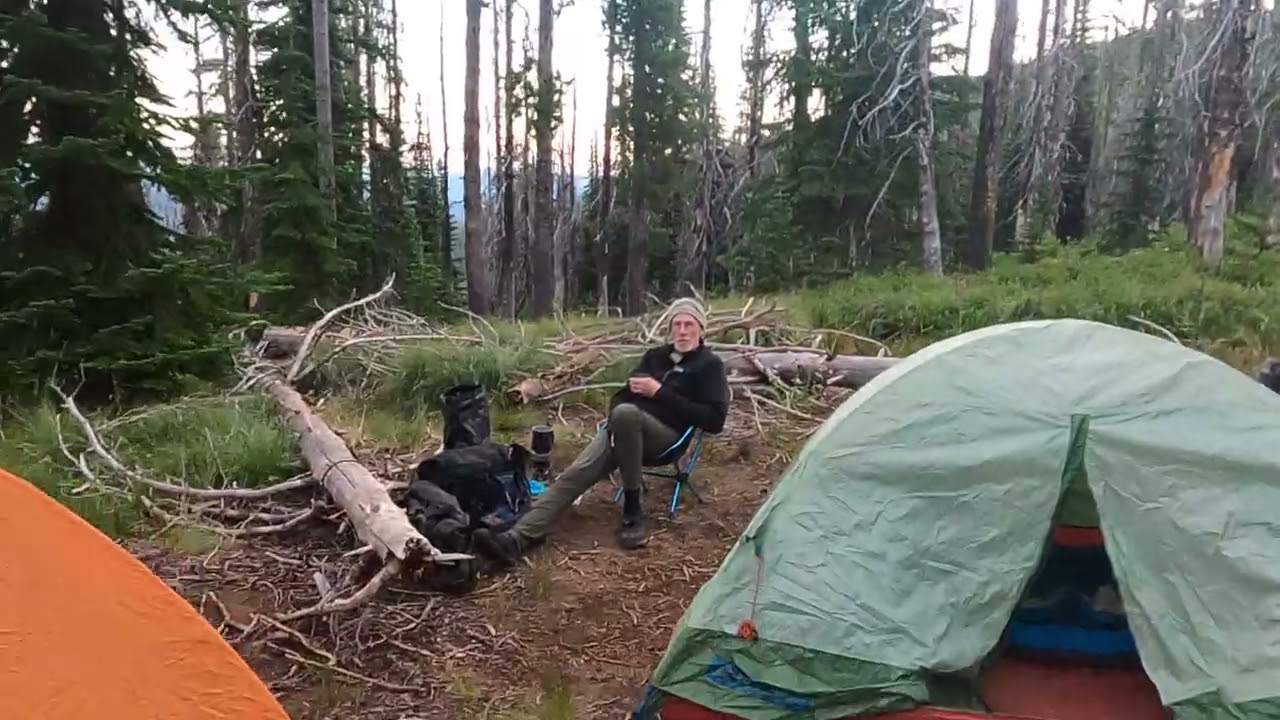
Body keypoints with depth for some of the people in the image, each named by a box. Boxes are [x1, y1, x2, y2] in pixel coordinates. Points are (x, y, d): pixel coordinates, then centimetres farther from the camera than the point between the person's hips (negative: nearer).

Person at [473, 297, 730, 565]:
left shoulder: (709, 365, 6)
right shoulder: (656, 355, 23)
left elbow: (714, 420, -7)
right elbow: (623, 395, 26)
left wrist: (659, 393, -9)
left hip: (667, 437, -5)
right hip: (625, 430, 5)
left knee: (626, 412, -38)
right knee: (576, 472, -21)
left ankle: (632, 511, -25)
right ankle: (516, 539, -35)